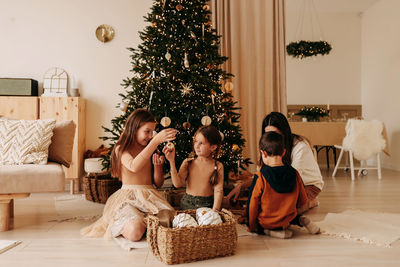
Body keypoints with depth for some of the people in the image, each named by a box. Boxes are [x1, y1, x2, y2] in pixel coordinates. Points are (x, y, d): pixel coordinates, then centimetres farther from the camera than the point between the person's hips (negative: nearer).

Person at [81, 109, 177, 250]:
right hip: (128, 198, -4)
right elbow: (134, 167, -24)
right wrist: (156, 141, -28)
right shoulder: (121, 149, 1)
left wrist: (157, 166, -4)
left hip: (150, 196, 5)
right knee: (135, 232, -32)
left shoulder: (150, 152, 17)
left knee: (167, 220, -25)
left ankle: (143, 221, 5)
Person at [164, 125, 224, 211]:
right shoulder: (188, 163, 3)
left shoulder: (218, 166, 0)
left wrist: (215, 210, -17)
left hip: (207, 206, -1)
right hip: (188, 204, 1)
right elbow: (178, 184, -6)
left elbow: (218, 191, -4)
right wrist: (172, 161, -11)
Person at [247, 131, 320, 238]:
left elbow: (253, 204, -13)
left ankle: (268, 231, -7)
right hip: (287, 219, 6)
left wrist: (252, 227, 2)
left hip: (266, 223, -5)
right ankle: (300, 220, 6)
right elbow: (302, 201, 2)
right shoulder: (295, 174, -10)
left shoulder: (260, 177, -22)